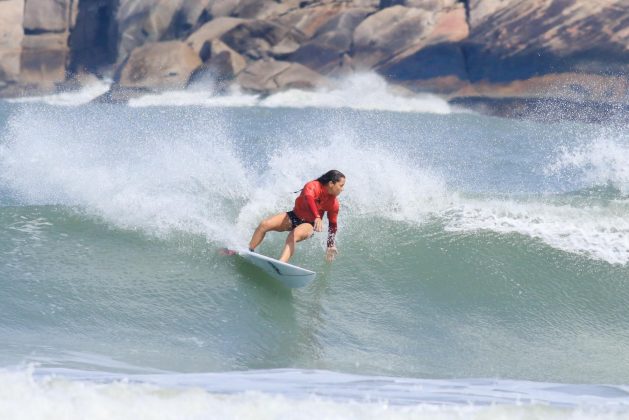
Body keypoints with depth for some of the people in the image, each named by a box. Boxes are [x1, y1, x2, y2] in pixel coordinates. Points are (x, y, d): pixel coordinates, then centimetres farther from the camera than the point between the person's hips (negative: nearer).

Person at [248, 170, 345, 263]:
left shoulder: (334, 203, -12)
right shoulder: (313, 186, -23)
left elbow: (333, 225, 2)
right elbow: (308, 198, -46)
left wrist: (331, 245, -2)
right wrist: (317, 217, -63)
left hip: (309, 225, -1)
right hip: (294, 217, 1)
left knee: (293, 236, -34)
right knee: (264, 224, -15)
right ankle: (249, 251, 2)